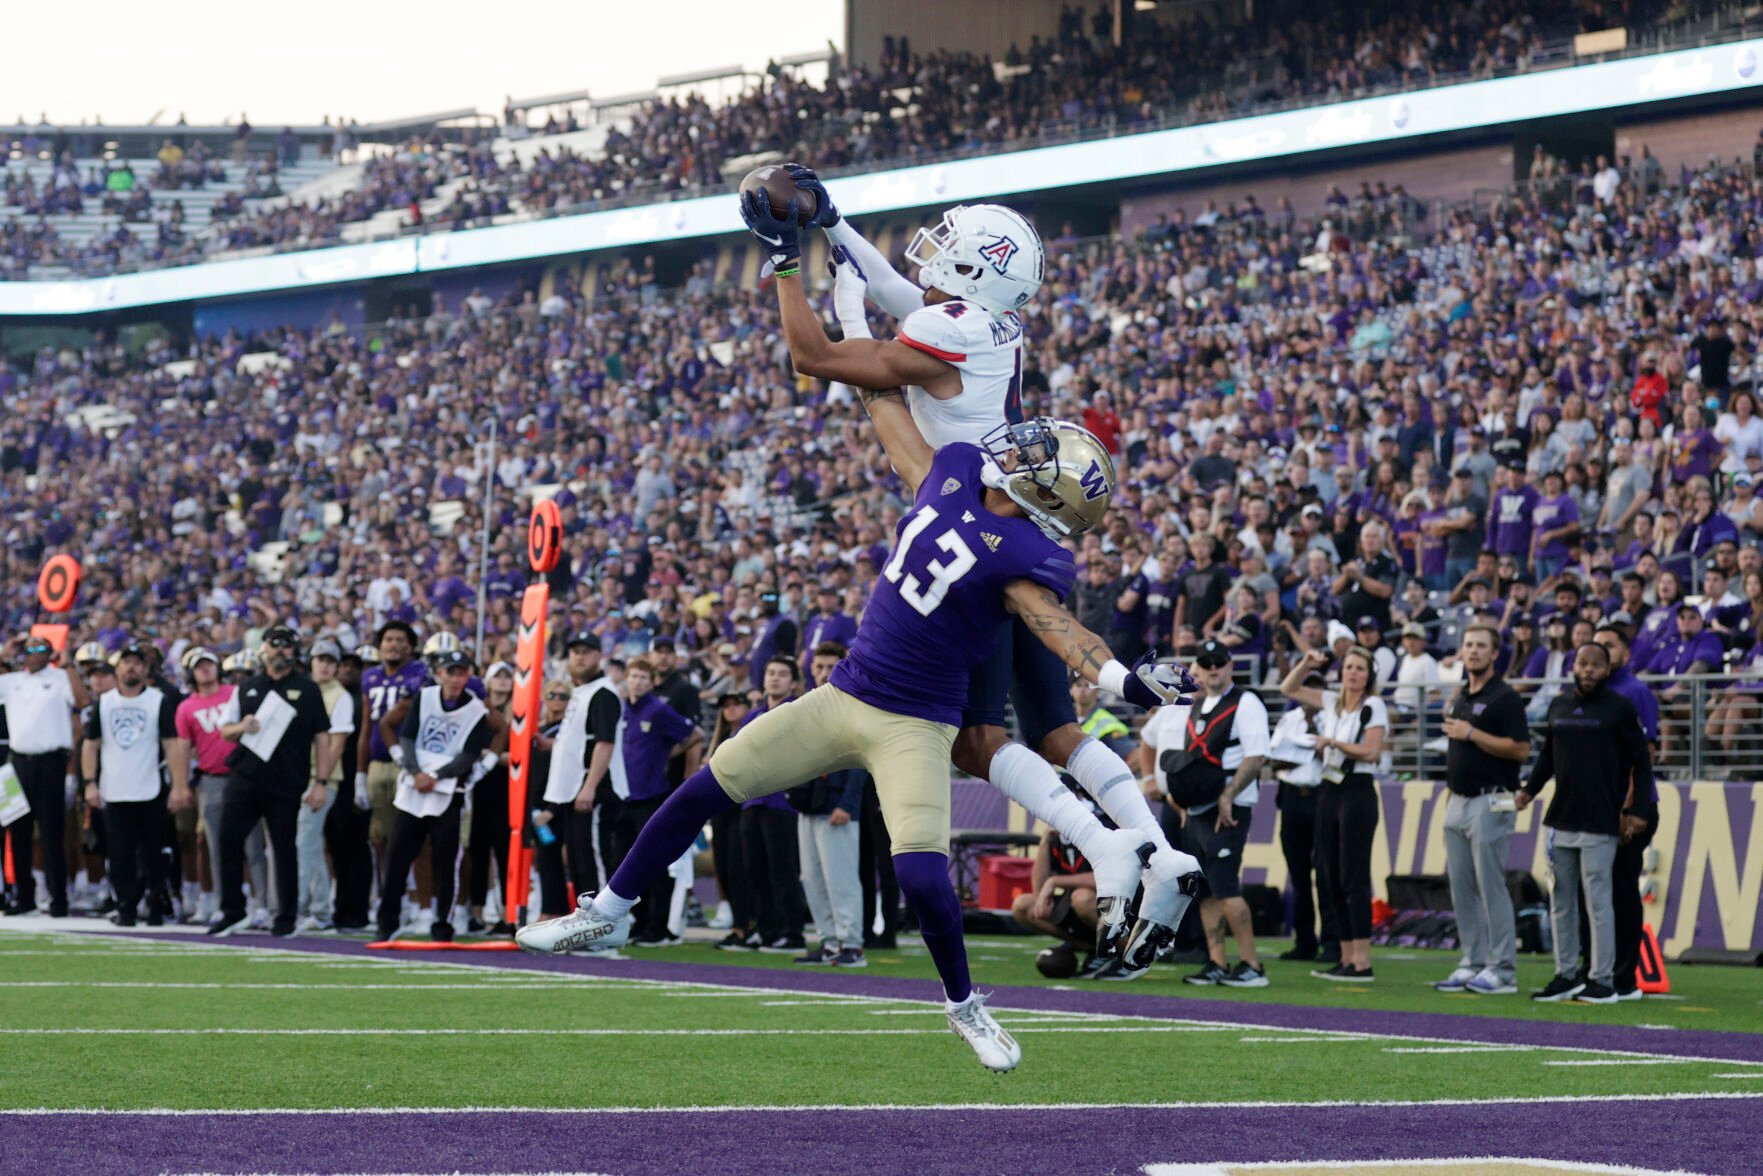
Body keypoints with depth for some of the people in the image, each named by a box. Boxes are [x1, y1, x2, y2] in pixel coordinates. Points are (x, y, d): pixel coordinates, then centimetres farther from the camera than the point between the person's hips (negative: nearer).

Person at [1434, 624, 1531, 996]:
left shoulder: (1505, 697, -8)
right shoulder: (1460, 697, 16)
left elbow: (1521, 749, -17)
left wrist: (1471, 734, -17)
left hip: (1489, 802, -8)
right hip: (1458, 802, 8)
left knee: (1491, 885, -9)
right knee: (1461, 888, 8)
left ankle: (1502, 969, -7)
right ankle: (1472, 963, 13)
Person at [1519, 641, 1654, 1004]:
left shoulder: (1619, 709, -3)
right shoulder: (1560, 706, 13)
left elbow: (1641, 760, -2)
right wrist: (1529, 790, 11)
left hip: (1600, 822, -6)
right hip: (1561, 819, 6)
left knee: (1598, 901, -6)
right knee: (1561, 902, 10)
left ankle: (1601, 980, -2)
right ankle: (1566, 975, 18)